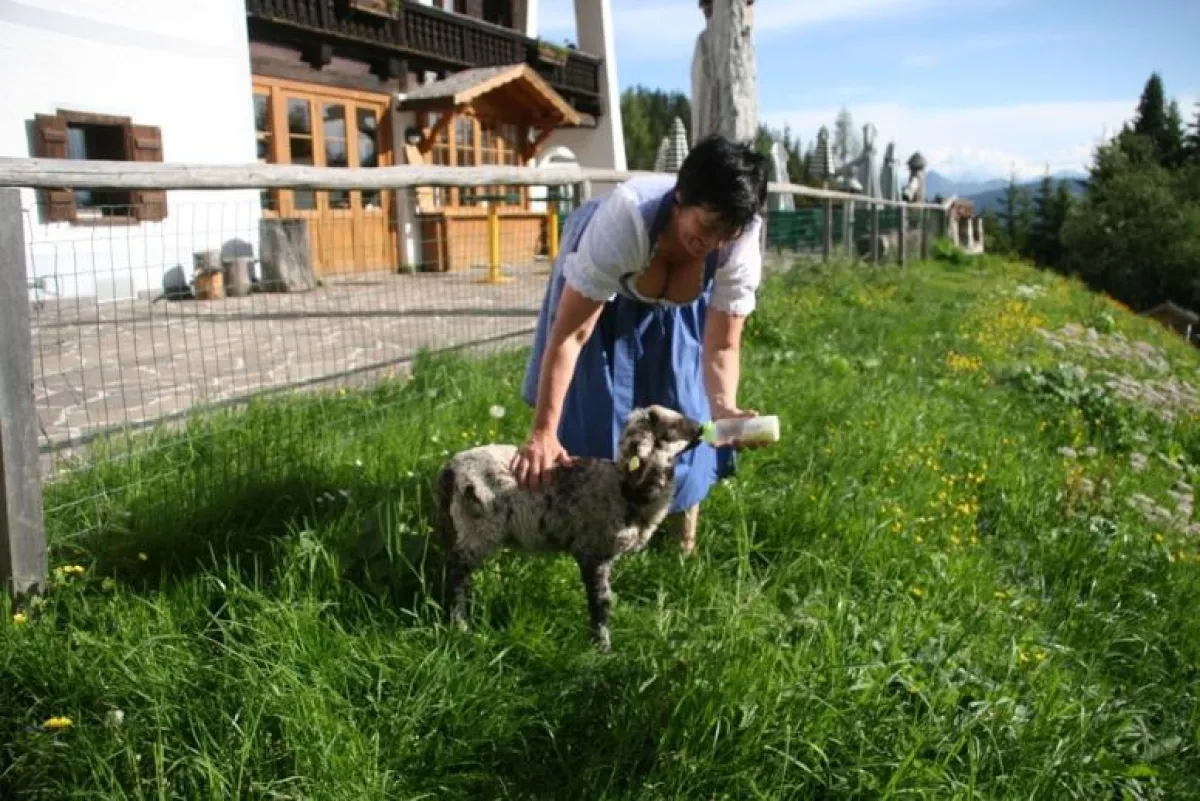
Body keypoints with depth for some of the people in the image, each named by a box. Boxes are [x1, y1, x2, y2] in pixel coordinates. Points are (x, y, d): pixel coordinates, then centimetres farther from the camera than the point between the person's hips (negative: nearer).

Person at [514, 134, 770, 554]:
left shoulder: (742, 244, -34)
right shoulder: (624, 218, -44)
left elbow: (721, 346, -26)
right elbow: (569, 334, -40)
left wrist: (723, 408, -48)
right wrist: (543, 433, -42)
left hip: (679, 305, 2)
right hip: (600, 291, -2)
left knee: (683, 410, -1)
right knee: (597, 402, -6)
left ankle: (684, 547, 14)